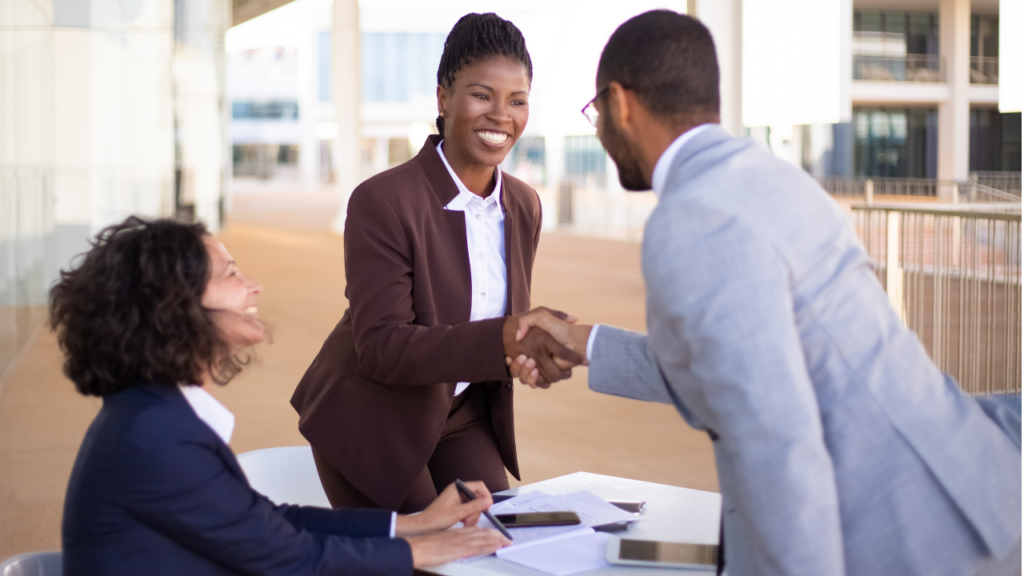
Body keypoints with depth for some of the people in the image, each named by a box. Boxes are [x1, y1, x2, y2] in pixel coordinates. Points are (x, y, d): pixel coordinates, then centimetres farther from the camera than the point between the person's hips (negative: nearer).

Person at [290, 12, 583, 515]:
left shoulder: (524, 206, -1)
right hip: (373, 420, -6)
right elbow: (379, 346, -28)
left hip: (462, 418, 6)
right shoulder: (381, 201, -22)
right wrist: (503, 339, -40)